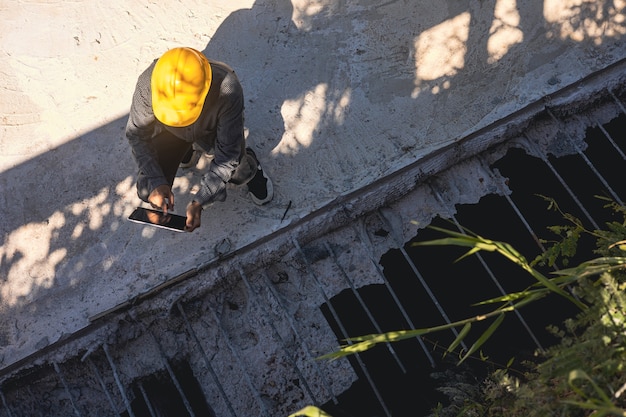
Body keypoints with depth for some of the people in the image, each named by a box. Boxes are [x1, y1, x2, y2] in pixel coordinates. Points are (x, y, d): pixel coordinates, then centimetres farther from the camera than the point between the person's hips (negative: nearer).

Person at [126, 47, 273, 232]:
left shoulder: (228, 91, -43)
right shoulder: (148, 83, -37)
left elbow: (226, 154, -32)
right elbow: (137, 134, -19)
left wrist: (199, 201, -34)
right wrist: (155, 182, -28)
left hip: (214, 131, -1)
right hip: (169, 131, 2)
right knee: (148, 191, -5)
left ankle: (248, 164, 29)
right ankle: (190, 147, 22)